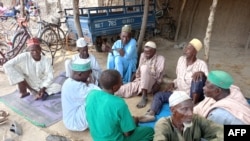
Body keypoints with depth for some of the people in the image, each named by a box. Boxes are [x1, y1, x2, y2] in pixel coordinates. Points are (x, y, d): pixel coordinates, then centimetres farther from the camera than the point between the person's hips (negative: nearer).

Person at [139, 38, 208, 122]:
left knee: (199, 76, -30)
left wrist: (201, 73, -40)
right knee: (158, 95, -14)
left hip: (193, 96, -5)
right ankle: (151, 114, -37)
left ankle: (193, 103, -29)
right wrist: (173, 83, -2)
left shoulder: (201, 64, -6)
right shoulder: (181, 59, 8)